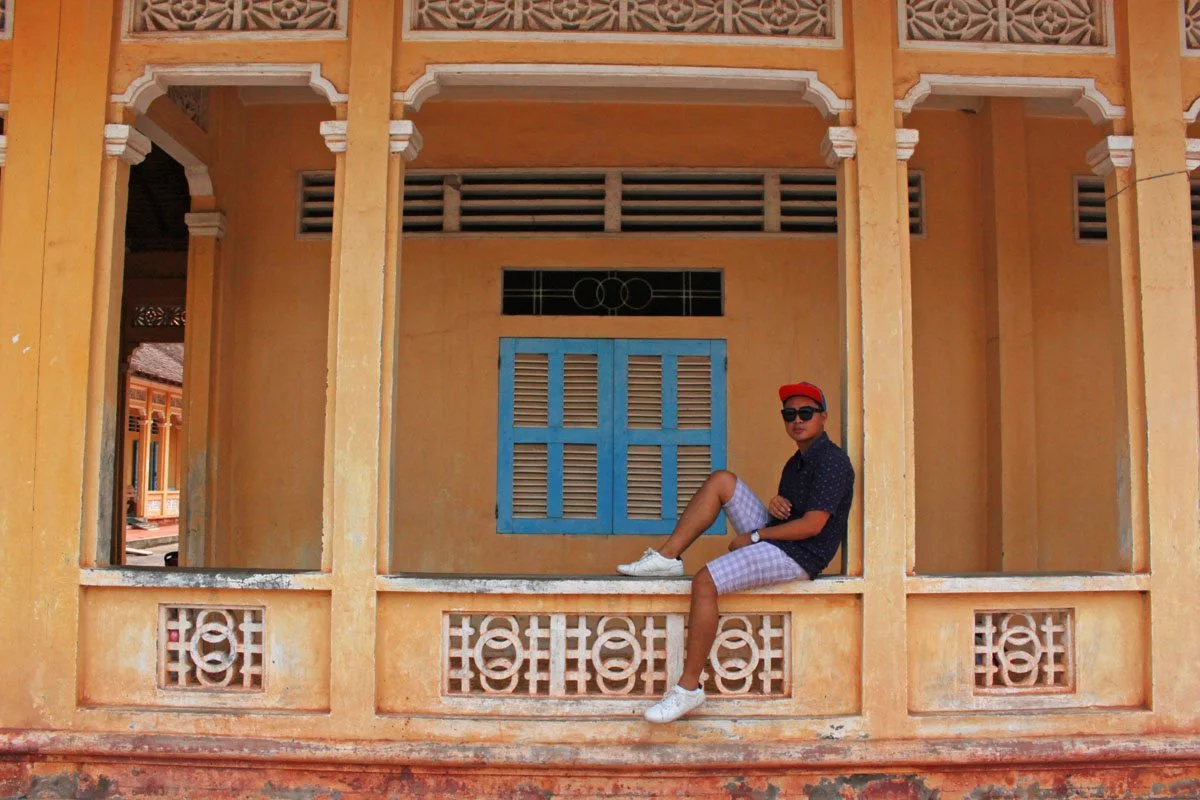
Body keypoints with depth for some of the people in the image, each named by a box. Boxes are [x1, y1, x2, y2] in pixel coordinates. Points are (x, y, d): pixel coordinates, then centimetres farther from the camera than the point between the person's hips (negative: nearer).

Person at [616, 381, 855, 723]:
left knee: (705, 580, -26)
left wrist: (753, 536, -12)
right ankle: (666, 557, -5)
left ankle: (689, 688, -20)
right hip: (774, 539, 10)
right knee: (722, 480, 1)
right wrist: (774, 504, -3)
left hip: (798, 556, -10)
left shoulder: (832, 461, -12)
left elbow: (812, 525, -20)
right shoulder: (797, 461, 19)